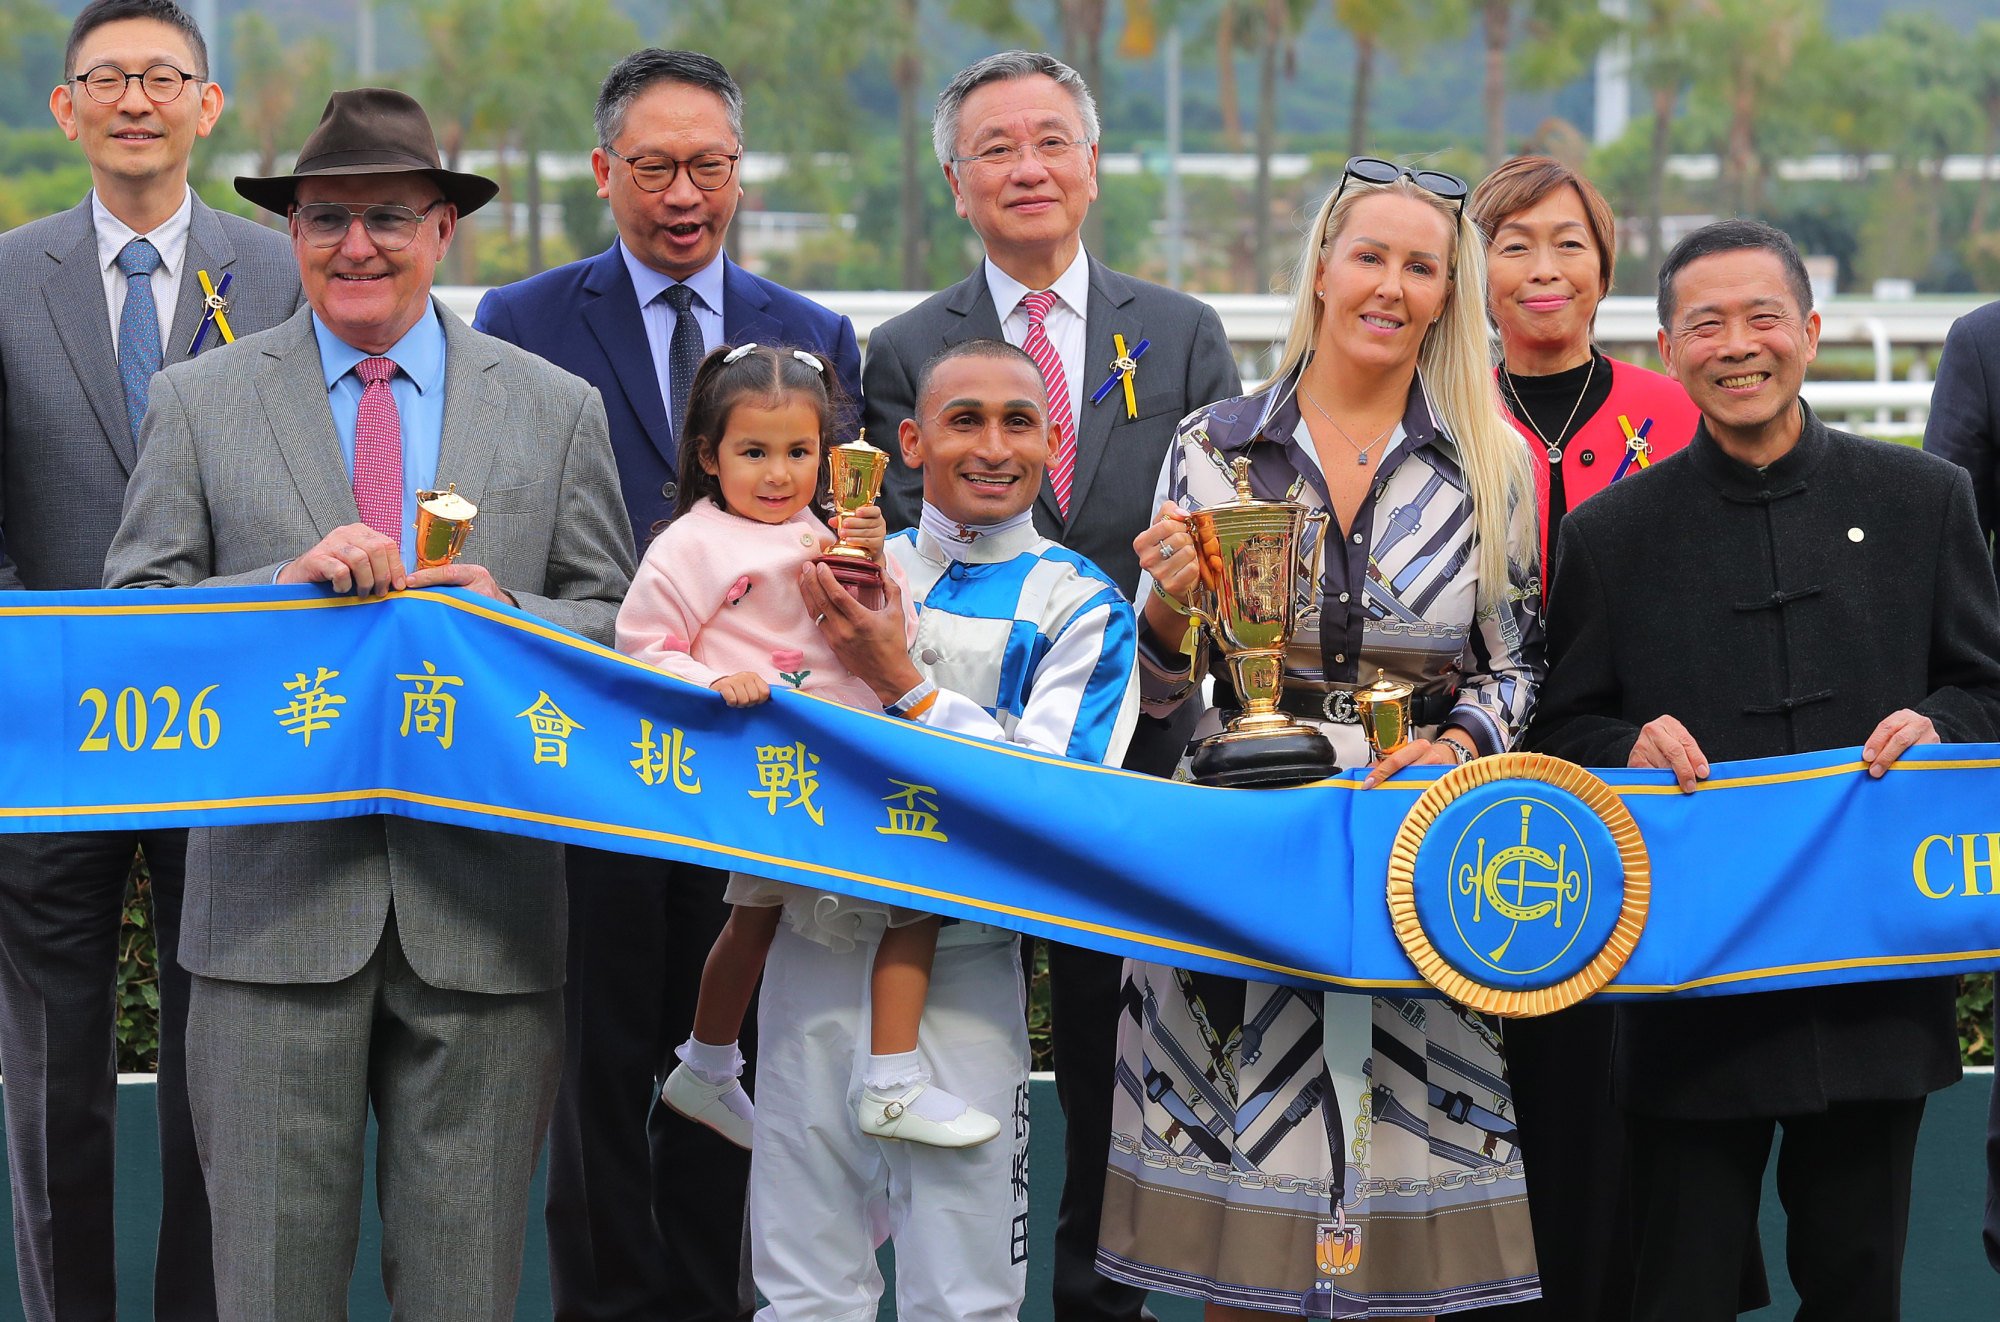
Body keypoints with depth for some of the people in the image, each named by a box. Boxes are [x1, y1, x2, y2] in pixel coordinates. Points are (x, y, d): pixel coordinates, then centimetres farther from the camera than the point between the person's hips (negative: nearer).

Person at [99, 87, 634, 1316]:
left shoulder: (557, 411, 10)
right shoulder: (199, 402, 7)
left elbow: (616, 623, 9)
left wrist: (509, 616, -12)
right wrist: (288, 584, -14)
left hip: (482, 889, 1)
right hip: (275, 889, -1)